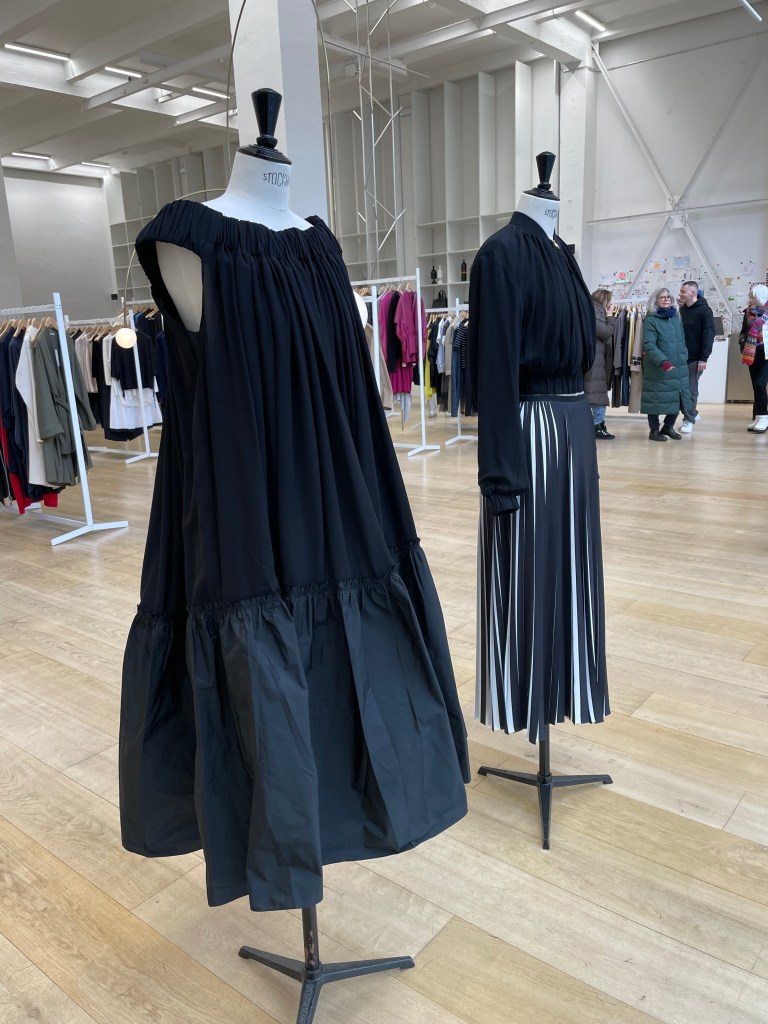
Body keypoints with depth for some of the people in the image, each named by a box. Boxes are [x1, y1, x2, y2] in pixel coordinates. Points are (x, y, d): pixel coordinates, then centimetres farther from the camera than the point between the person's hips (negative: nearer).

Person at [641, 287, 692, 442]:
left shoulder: (677, 318, 13)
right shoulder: (651, 320, -7)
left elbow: (682, 340, 22)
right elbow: (649, 345, -16)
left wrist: (684, 357, 10)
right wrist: (663, 362, -24)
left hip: (679, 367, 6)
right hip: (658, 369, -6)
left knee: (677, 398, 9)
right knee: (657, 399, -2)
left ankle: (668, 426, 25)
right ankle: (654, 430, 11)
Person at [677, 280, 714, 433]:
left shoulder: (704, 310, -9)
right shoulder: (681, 310, 10)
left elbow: (709, 335, -12)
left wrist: (704, 358, -17)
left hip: (695, 358, -6)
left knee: (690, 389, -3)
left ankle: (689, 420, 7)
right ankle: (692, 414, 25)